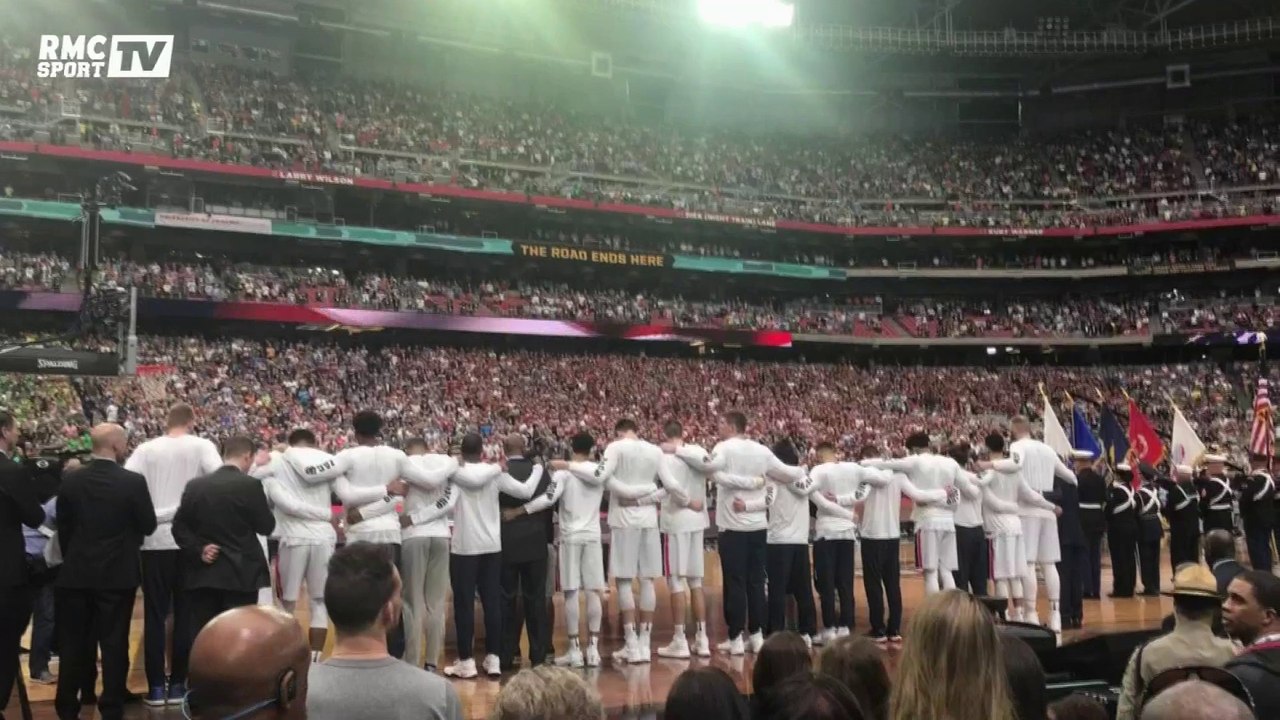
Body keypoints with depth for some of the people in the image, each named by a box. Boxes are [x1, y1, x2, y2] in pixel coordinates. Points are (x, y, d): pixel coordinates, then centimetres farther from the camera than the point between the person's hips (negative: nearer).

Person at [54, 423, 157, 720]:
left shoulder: (70, 481, -1)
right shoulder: (133, 481, -12)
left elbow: (63, 529, 5)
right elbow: (149, 526, -5)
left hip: (76, 573, 3)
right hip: (117, 573, -3)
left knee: (74, 643, 13)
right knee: (114, 643, 4)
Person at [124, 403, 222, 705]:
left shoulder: (146, 449, 4)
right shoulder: (201, 446, 0)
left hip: (153, 539, 1)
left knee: (154, 615, 7)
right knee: (186, 614, 7)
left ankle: (156, 686, 9)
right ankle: (178, 684, 10)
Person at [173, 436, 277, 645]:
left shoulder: (195, 486, 4)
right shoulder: (250, 485, -11)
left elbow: (179, 526, 3)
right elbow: (266, 527, -5)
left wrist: (198, 550, 0)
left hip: (203, 574, 4)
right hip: (241, 574, -4)